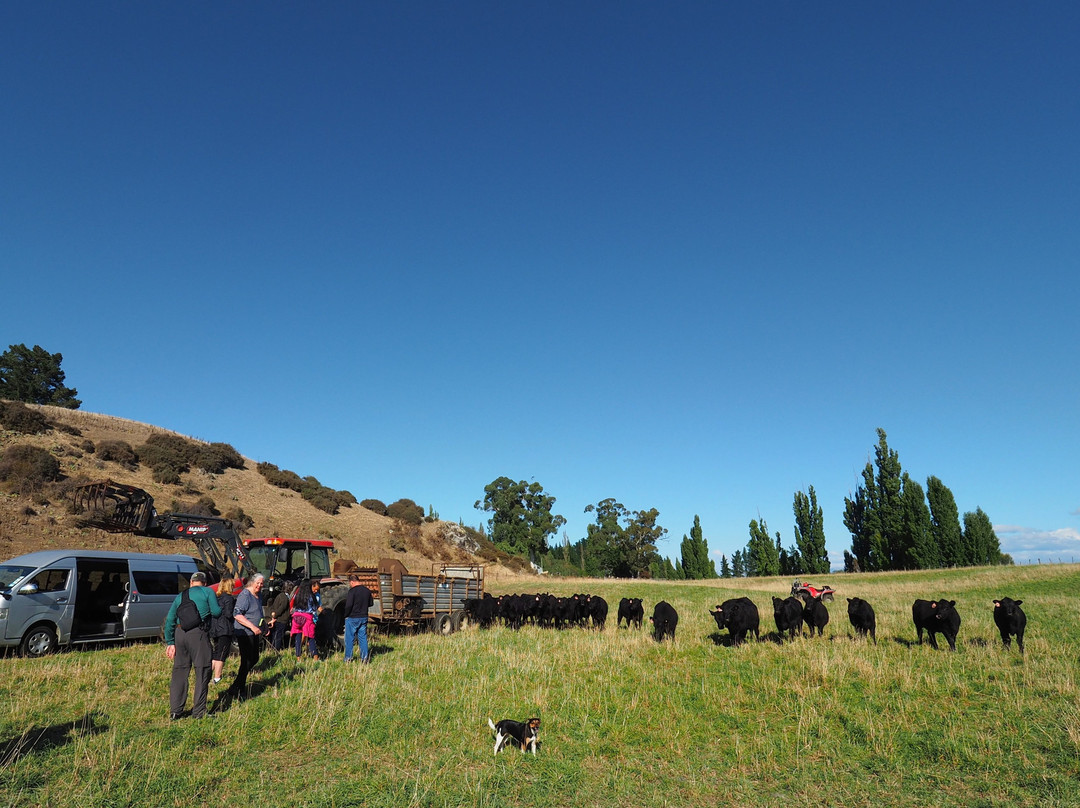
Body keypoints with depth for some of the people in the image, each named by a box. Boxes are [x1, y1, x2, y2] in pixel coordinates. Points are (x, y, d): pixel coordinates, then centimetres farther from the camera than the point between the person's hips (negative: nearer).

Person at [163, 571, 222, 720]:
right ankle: (198, 711, 5)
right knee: (202, 670, 3)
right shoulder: (207, 591, 7)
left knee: (179, 671, 14)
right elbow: (216, 612, -4)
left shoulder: (180, 596, 23)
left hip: (179, 633, 5)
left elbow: (169, 619, 19)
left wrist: (170, 642, 21)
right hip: (198, 633, -5)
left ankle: (175, 711, 15)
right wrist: (220, 608, 19)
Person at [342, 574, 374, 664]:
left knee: (349, 639, 8)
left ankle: (348, 658, 14)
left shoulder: (352, 591, -16)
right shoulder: (367, 590, 3)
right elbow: (371, 603, 13)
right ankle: (364, 658, 10)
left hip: (352, 618, -5)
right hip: (364, 618, 5)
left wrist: (346, 615, -7)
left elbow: (349, 605, -21)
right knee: (363, 638, 11)